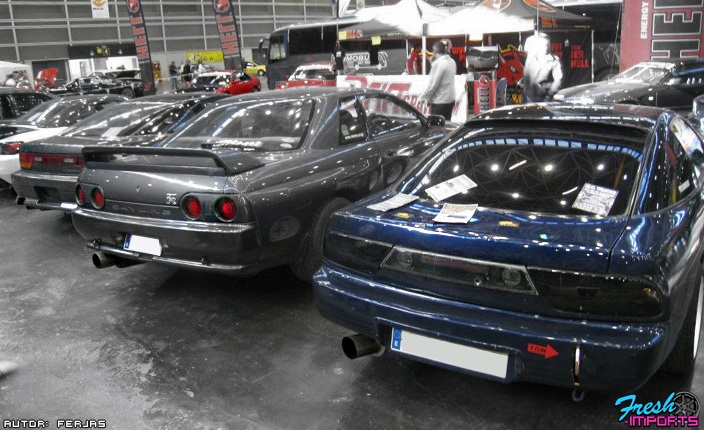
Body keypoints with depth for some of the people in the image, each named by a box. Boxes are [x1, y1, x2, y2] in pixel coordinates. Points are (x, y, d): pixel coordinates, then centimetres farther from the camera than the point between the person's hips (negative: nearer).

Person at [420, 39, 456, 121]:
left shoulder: (438, 63, -15)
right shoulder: (452, 62, 9)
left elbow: (433, 84, -17)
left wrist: (423, 97, -6)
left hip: (439, 101, -8)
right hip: (450, 99, 8)